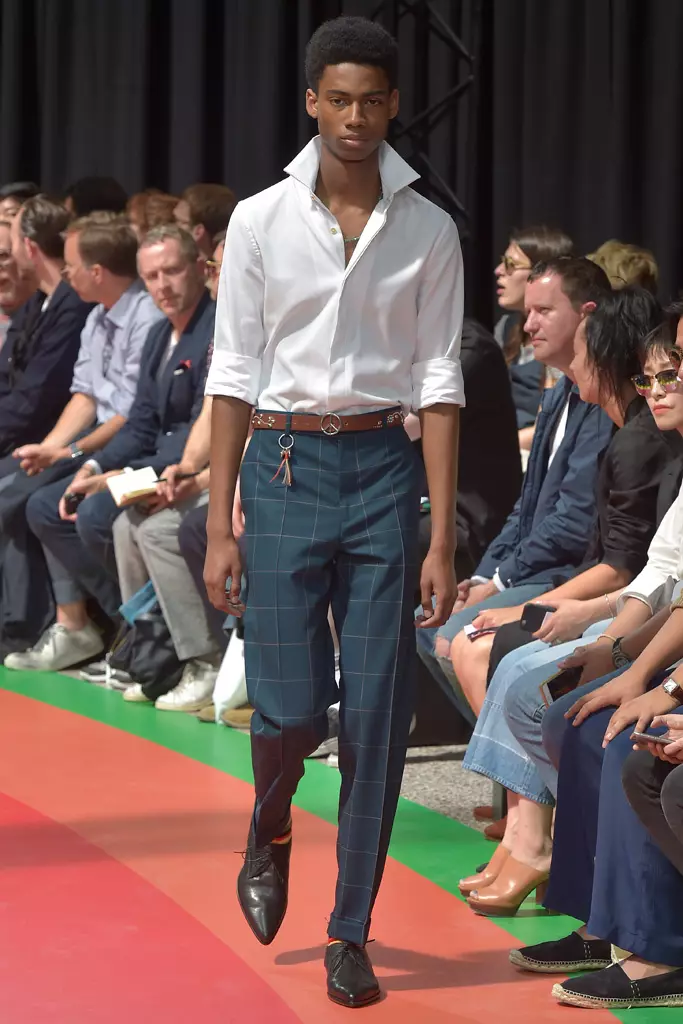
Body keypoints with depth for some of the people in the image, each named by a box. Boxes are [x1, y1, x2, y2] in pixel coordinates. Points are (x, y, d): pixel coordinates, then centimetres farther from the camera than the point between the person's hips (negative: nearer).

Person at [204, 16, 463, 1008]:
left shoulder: (429, 231, 2)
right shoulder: (260, 221, 0)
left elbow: (438, 384, 1)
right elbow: (235, 376, 1)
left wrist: (441, 538, -4)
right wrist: (220, 525, -2)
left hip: (384, 469, 1)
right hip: (286, 466, -1)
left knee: (377, 714, 0)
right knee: (291, 706, -4)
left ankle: (351, 933, 13)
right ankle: (270, 831, 31)